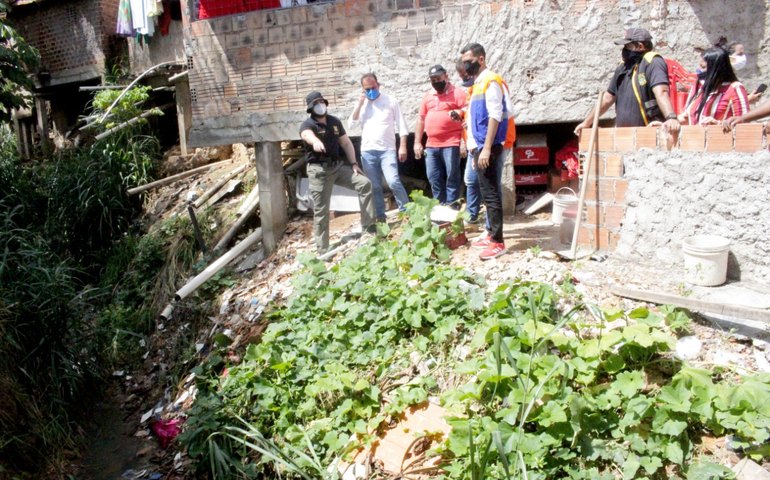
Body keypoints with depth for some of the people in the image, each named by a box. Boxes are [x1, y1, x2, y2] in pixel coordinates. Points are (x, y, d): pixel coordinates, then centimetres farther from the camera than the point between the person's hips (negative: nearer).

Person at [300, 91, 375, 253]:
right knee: (321, 211, -3)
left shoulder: (335, 121, 10)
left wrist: (353, 163, 5)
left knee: (365, 184, -8)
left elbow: (346, 143, 16)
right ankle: (323, 250, 6)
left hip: (338, 165, 5)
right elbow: (307, 134, -35)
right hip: (318, 170, -5)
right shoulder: (307, 124, -9)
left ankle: (368, 226, -1)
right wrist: (315, 141, -59)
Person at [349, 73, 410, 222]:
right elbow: (351, 124, 1)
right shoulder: (361, 104, 12)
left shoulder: (390, 101, 3)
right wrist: (359, 104, -5)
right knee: (374, 187, 6)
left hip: (387, 149, -3)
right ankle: (380, 217, 15)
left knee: (393, 182, -17)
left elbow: (401, 125, 2)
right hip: (367, 151, 3)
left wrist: (403, 147, -7)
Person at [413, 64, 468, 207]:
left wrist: (459, 113, -26)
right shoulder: (427, 96, 18)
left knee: (452, 177, -5)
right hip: (431, 145, 6)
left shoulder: (458, 93, 1)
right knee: (434, 179, 7)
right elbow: (421, 119, 19)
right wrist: (417, 142, 14)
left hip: (451, 144, -6)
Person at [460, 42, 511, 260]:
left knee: (491, 193, -9)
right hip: (480, 146, 10)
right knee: (487, 192, 14)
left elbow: (495, 116, -19)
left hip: (489, 147, -10)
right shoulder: (478, 83, 17)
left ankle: (498, 242, -7)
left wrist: (487, 149, -23)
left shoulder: (491, 81, -11)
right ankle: (492, 234, 22)